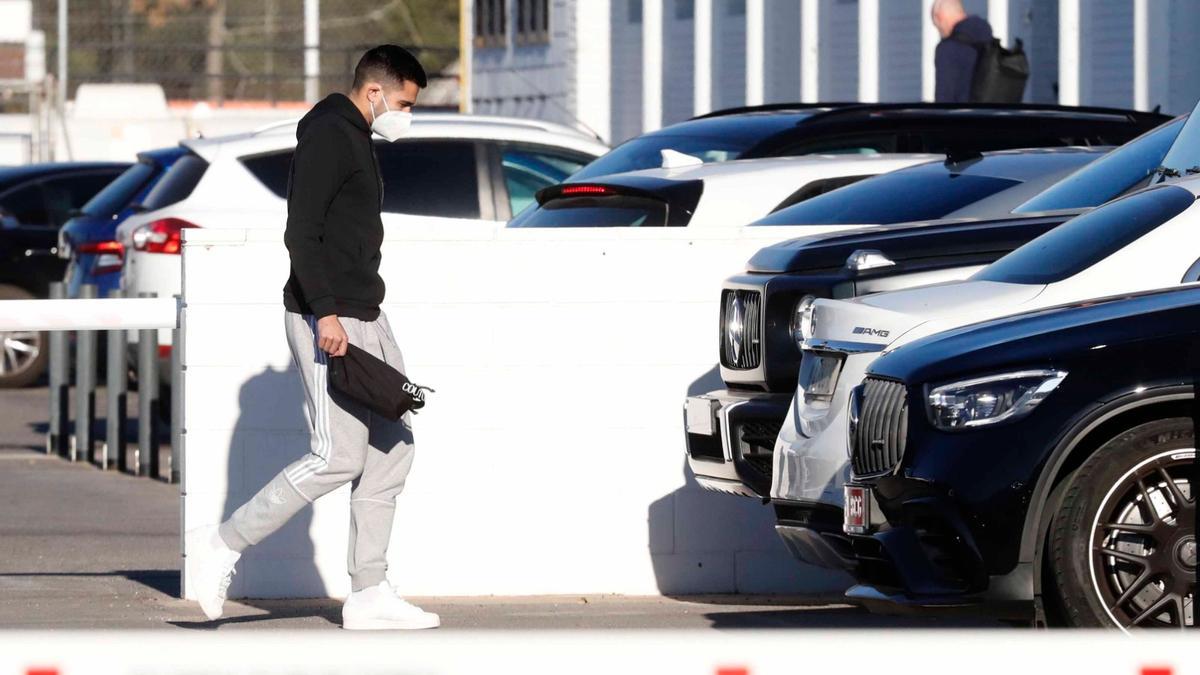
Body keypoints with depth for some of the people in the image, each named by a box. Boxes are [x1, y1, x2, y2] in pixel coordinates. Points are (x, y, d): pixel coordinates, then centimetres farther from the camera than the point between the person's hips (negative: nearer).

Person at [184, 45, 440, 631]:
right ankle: (223, 545, -2)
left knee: (391, 446, 7)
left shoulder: (359, 141, 19)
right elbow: (300, 234, -19)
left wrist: (358, 308, 21)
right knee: (338, 456, -12)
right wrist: (325, 314, -24)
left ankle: (369, 594, 9)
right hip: (327, 320, -10)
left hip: (364, 318, 10)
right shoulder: (327, 136, -12)